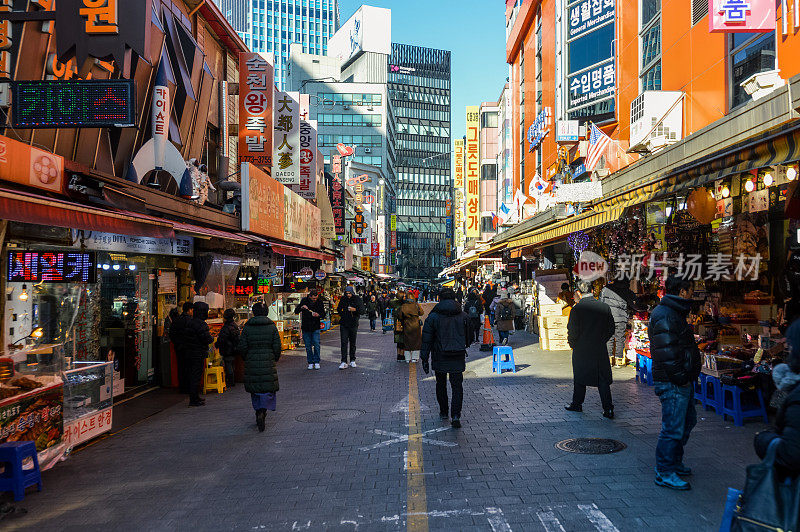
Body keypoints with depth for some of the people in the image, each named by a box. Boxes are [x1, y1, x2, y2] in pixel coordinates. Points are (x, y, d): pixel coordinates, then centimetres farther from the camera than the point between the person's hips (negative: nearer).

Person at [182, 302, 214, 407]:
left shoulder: (189, 322, 11)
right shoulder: (200, 323, -18)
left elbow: (185, 338, 17)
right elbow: (207, 339, -20)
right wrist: (212, 338, 0)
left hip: (189, 354, 9)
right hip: (198, 355, -9)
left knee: (192, 375, 15)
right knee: (196, 376, -4)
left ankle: (195, 397, 24)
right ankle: (194, 400, -1)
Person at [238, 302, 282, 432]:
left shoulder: (247, 327, -1)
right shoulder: (272, 326, -3)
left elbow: (242, 347, -2)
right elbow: (277, 346, -4)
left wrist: (247, 359, 14)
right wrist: (275, 359, 11)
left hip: (252, 363, 1)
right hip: (268, 363, -1)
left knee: (255, 389, 16)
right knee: (268, 388, 2)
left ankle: (259, 412, 21)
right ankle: (262, 412, -17)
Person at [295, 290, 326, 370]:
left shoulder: (320, 301, -3)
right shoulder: (304, 301, -4)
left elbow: (323, 315, 1)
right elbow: (296, 311, -1)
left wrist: (318, 315, -22)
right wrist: (301, 307, -21)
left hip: (315, 327, -1)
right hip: (306, 327, 1)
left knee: (316, 344, -7)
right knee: (308, 346, 4)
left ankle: (316, 362, 4)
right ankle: (310, 363, 13)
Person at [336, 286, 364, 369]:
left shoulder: (357, 299, -3)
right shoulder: (343, 299, 3)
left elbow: (362, 311, -7)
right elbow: (339, 309, 19)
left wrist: (355, 309, -25)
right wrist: (341, 315, 2)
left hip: (353, 324, -1)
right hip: (344, 324, 1)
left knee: (352, 343, 9)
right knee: (344, 342, -7)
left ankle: (352, 361, 22)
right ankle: (344, 362, -8)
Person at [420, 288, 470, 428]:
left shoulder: (433, 317, -7)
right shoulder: (463, 316, 1)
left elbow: (426, 340, -7)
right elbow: (468, 337, 12)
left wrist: (424, 359, -2)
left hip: (439, 359, -1)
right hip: (458, 359, 1)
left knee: (441, 384, 18)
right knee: (457, 386, 3)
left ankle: (444, 412, 28)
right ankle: (455, 415, -10)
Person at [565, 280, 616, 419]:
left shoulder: (576, 309, -14)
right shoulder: (605, 307, -3)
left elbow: (573, 332, -12)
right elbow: (611, 329, 4)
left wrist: (572, 344, 6)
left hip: (581, 350, -3)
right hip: (600, 350, 3)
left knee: (579, 379, 13)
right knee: (603, 380, 7)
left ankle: (577, 404, 25)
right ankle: (608, 409, 4)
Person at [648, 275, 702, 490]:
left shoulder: (675, 313, 17)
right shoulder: (664, 315, -19)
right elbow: (666, 351, -25)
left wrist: (688, 377, 16)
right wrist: (680, 377, -20)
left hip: (683, 382, 11)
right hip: (672, 383, -11)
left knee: (688, 421, 21)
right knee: (673, 428, -5)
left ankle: (674, 462, 35)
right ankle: (664, 473, 5)